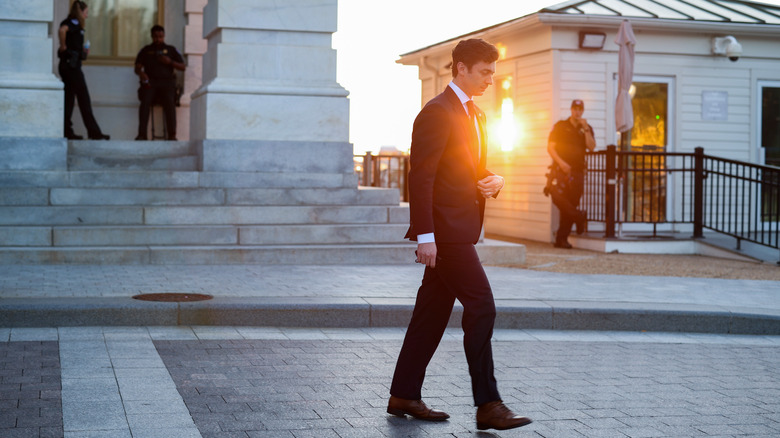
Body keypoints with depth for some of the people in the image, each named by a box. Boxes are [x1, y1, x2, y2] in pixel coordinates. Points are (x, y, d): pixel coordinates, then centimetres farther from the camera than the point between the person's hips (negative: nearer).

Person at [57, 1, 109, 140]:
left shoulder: (73, 23, 17)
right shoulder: (73, 22, -10)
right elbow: (62, 30, -30)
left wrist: (82, 50, 10)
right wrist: (63, 47, -19)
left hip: (67, 66, 9)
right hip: (72, 65, -9)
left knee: (69, 98, 8)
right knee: (84, 99, -5)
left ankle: (67, 132, 7)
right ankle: (94, 132, -2)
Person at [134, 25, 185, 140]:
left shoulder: (171, 50, 22)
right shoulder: (146, 51, 22)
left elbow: (183, 67, 16)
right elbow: (137, 68, 12)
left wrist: (170, 62, -1)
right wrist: (141, 73, -12)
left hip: (167, 82, 0)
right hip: (150, 82, 0)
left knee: (169, 102, -32)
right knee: (145, 101, -31)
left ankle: (172, 134, -37)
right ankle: (142, 134, -35)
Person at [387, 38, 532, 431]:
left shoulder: (475, 115, 18)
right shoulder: (436, 112, -12)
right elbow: (421, 177, -17)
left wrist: (494, 181, 3)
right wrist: (424, 236, -22)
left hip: (461, 229, 10)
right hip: (443, 229, -9)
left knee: (433, 312, 11)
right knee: (481, 307, -11)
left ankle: (404, 396, 19)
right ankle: (487, 405, -7)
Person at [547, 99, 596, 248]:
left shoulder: (587, 129, 14)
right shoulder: (560, 126, 7)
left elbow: (591, 147, -1)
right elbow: (550, 147, 0)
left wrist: (586, 129, -10)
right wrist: (561, 163, -14)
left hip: (577, 170, 3)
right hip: (561, 169, -3)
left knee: (571, 202, 0)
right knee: (558, 196, -25)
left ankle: (561, 239, 4)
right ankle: (580, 217, -3)